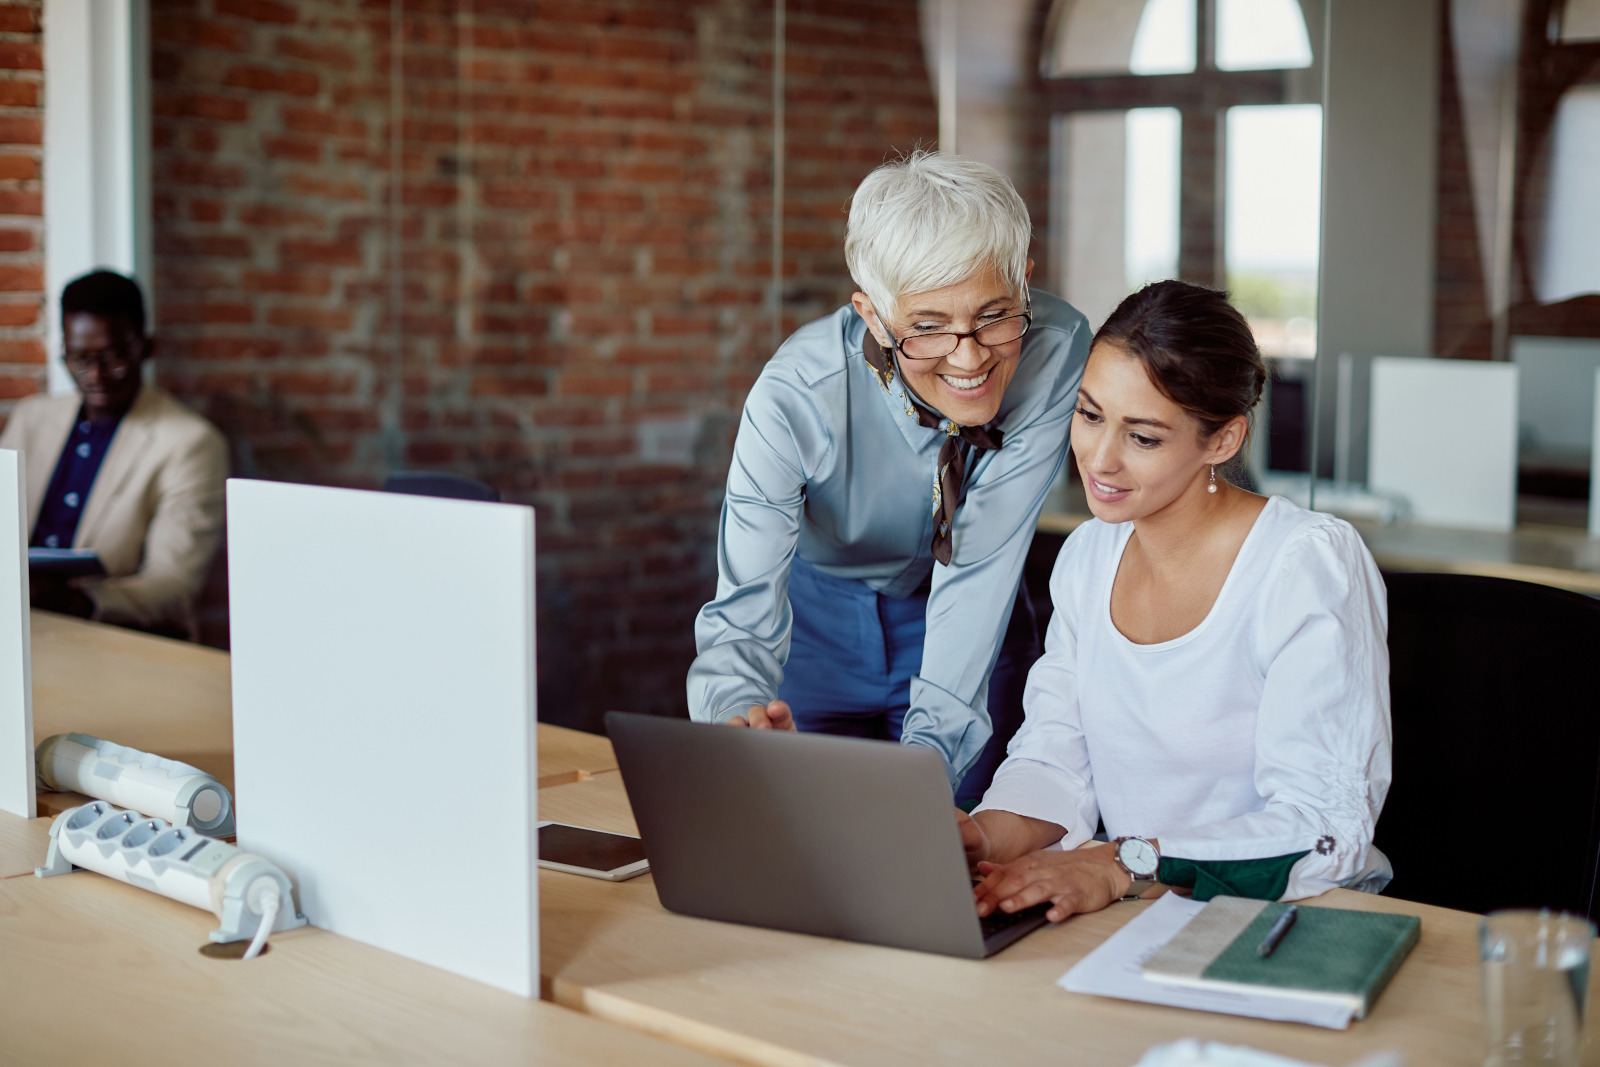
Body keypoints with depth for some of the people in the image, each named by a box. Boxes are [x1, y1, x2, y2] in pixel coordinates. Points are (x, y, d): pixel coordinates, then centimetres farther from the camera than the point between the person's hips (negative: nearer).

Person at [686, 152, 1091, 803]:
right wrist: (740, 711, -59)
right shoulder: (794, 399, -34)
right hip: (815, 609, -1)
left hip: (966, 622, 1)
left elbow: (980, 571, -28)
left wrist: (932, 748, -38)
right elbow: (744, 614, -36)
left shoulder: (1056, 348, -30)